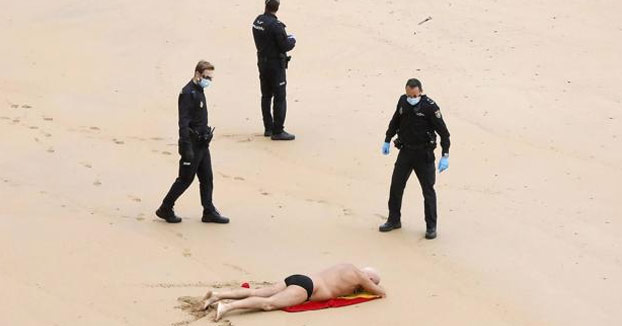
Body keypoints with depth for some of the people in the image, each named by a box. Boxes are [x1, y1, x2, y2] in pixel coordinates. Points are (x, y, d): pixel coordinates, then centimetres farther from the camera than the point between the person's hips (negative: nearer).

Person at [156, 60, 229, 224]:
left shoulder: (199, 91, 12)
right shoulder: (187, 93, -18)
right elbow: (184, 123, -23)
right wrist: (187, 148, -27)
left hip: (202, 144, 9)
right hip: (193, 144, -9)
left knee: (207, 178, 10)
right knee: (186, 179, 0)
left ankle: (209, 212, 17)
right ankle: (165, 209, 11)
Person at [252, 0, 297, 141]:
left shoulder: (257, 21, 2)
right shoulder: (275, 25, -23)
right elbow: (286, 46, -21)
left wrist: (287, 39, 8)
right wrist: (292, 39, 0)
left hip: (262, 63, 8)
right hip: (275, 64, -8)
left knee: (266, 96, 16)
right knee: (279, 98, -2)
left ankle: (268, 128, 25)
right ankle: (277, 131, -1)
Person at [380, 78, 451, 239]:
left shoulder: (430, 106, -16)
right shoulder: (402, 101, -1)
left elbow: (443, 132, -13)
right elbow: (395, 121, 18)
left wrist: (445, 156, -16)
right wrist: (387, 140, 22)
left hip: (424, 154, -5)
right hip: (405, 152, 5)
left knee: (428, 190, 2)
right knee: (396, 186, 8)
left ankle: (431, 226, 11)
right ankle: (394, 220, 23)